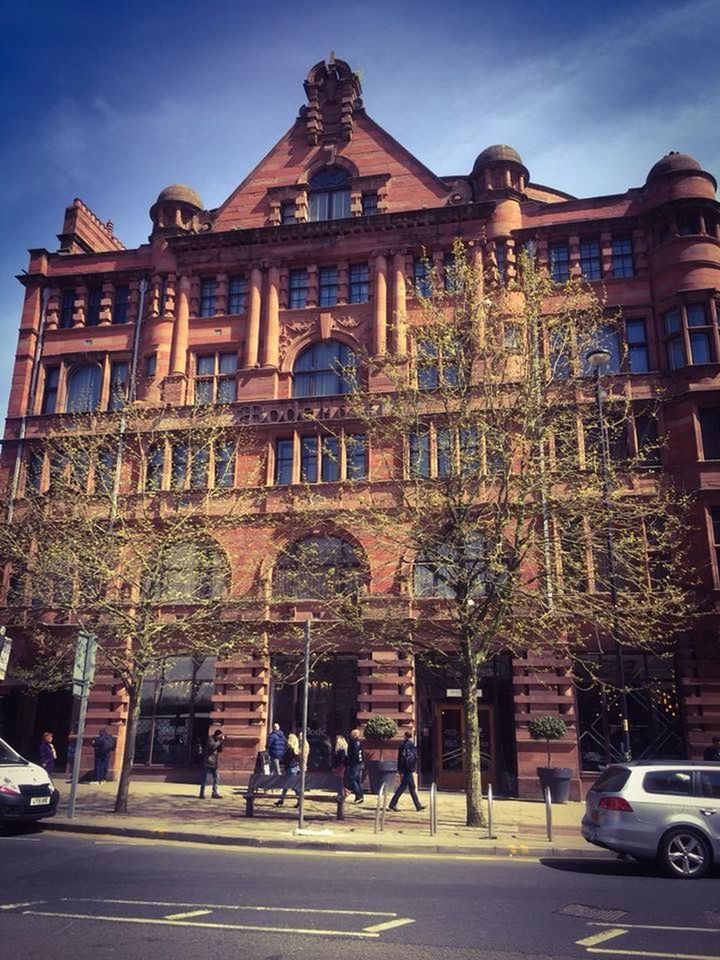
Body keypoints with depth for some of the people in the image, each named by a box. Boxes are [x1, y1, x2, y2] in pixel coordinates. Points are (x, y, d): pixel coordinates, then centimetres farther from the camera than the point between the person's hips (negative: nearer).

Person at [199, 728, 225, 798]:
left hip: (214, 764, 8)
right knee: (205, 779, -5)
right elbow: (213, 746, -25)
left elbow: (220, 749, 12)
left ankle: (214, 793, 13)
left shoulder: (216, 741, 16)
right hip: (208, 763, -8)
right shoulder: (210, 739, -8)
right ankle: (202, 793, 1)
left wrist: (222, 741, 1)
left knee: (217, 778, 7)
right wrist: (220, 741, -18)